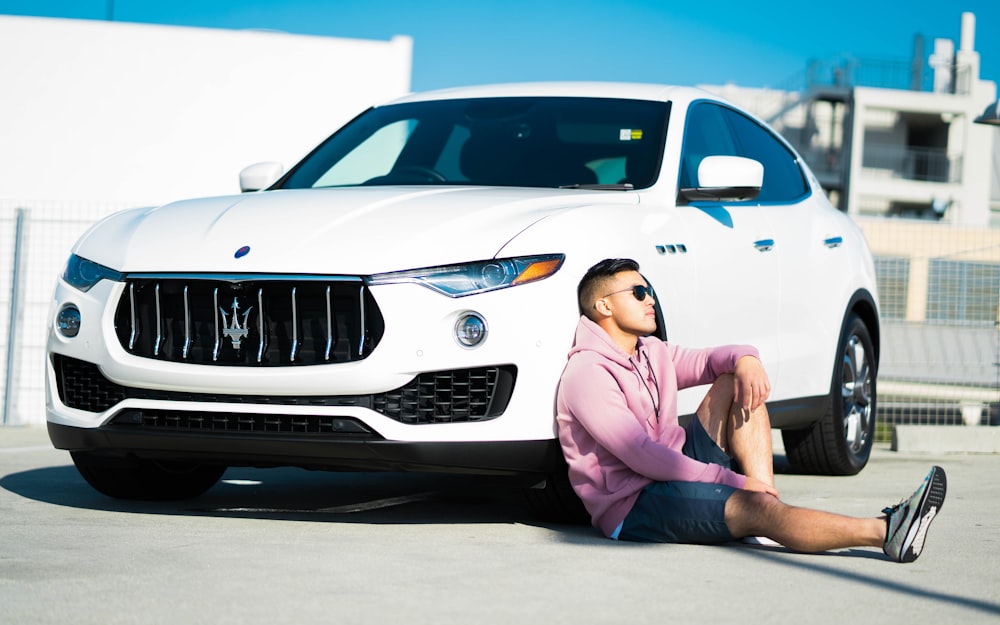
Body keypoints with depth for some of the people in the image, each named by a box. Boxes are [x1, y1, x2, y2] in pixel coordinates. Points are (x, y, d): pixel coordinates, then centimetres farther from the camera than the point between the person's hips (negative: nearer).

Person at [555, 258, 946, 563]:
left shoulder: (651, 354, 16)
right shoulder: (588, 374, -14)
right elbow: (641, 455, -23)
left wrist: (745, 360, -13)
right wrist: (734, 482, -23)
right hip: (632, 507, -10)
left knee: (736, 381, 0)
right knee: (755, 508, -32)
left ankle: (765, 504, -16)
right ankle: (885, 533, -38)